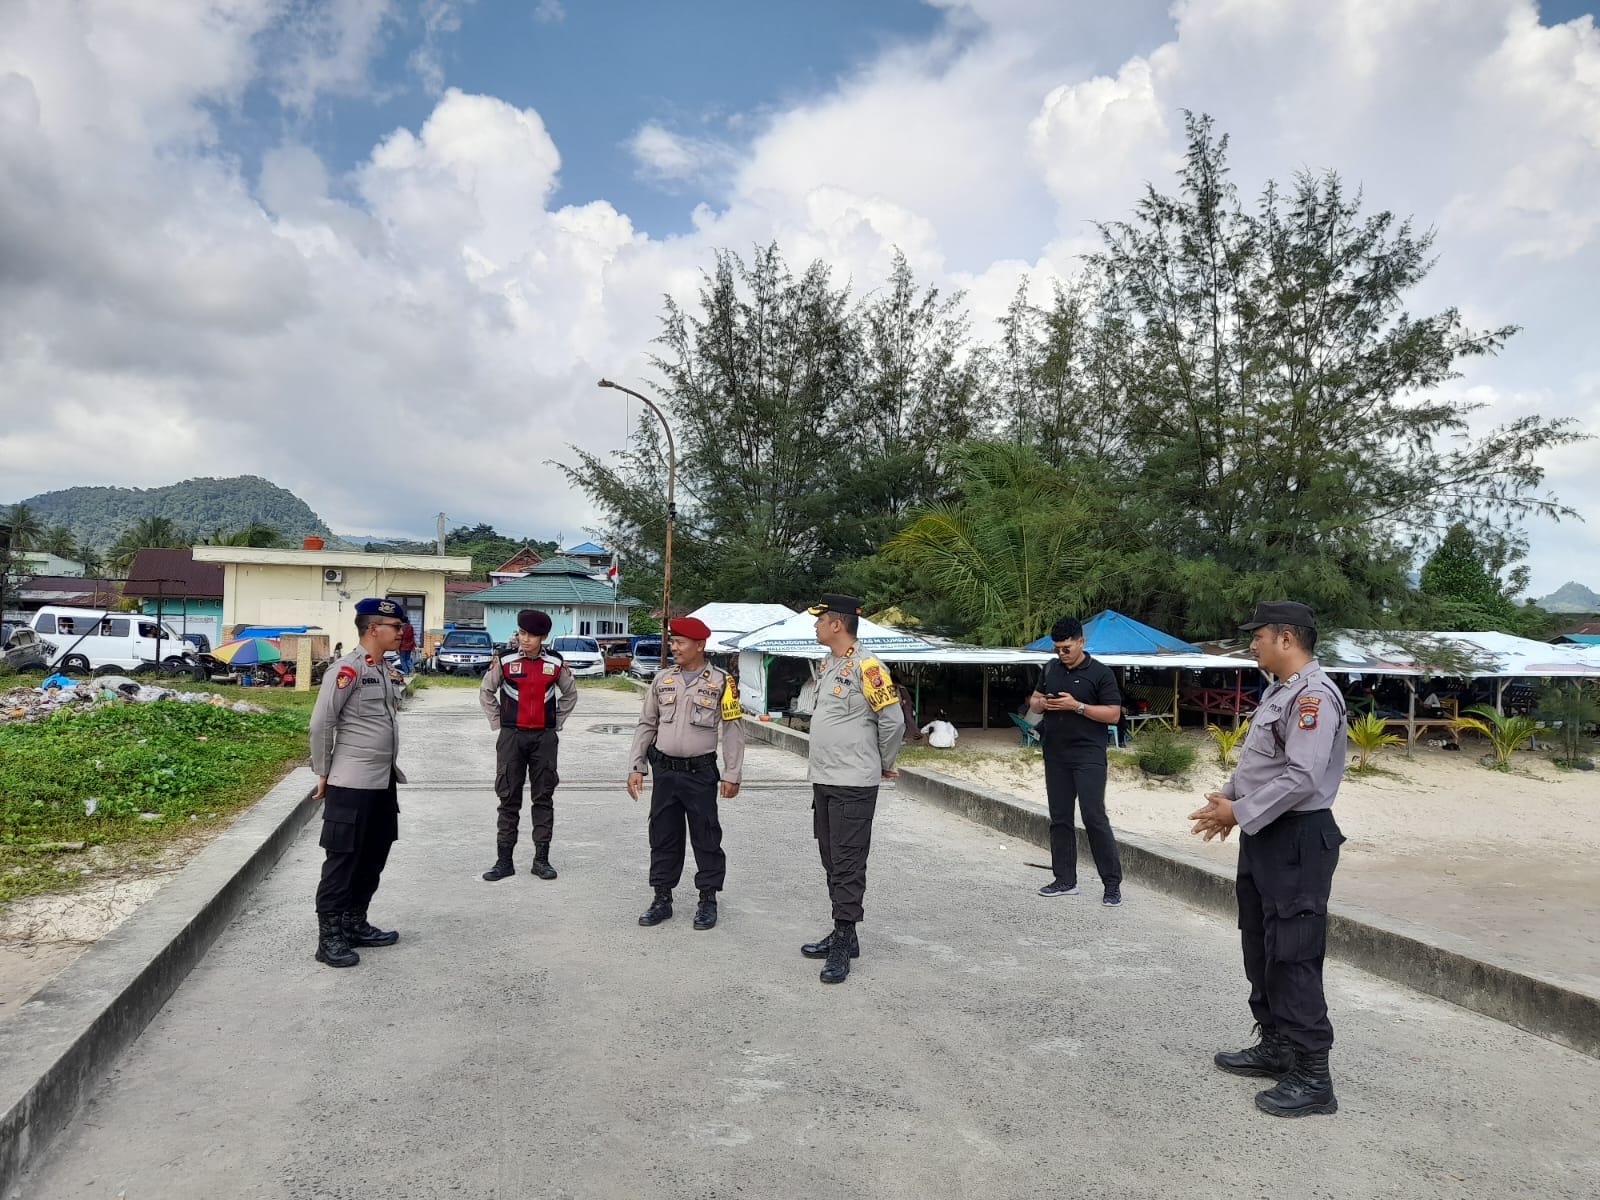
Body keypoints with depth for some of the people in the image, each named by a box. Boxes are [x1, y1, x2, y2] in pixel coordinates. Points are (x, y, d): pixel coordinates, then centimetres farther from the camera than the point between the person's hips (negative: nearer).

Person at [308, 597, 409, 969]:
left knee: (373, 856, 16)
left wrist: (389, 768, 14)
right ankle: (329, 937, 9)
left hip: (382, 782, 9)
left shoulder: (382, 670, 13)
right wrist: (323, 774, -8)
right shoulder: (347, 669, -15)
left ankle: (354, 923, 29)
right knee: (342, 859, -1)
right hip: (351, 785, -9)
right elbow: (321, 723, -16)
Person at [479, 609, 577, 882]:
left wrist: (556, 723, 9)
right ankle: (504, 860, 11)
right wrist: (498, 723, 5)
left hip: (544, 737, 1)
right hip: (511, 737, -1)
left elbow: (570, 694, 15)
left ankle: (541, 859, 13)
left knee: (543, 798, 6)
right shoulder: (505, 661, -3)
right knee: (509, 798, 4)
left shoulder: (555, 663, 0)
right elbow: (486, 692, 9)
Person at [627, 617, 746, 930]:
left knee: (705, 837, 4)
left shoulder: (721, 682, -4)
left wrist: (732, 775, -6)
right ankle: (662, 898, 22)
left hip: (700, 772, -4)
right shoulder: (662, 680, 7)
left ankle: (708, 900, 16)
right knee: (663, 836, 10)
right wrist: (636, 767, 6)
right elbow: (646, 725, 11)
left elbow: (733, 731, -3)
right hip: (664, 771, 4)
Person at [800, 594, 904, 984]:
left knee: (847, 865, -4)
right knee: (831, 860, 14)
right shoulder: (827, 666, 12)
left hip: (853, 784, -9)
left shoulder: (866, 667, -15)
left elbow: (893, 721, -13)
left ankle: (842, 948, 2)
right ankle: (843, 935, 24)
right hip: (823, 780, 9)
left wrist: (884, 764, -1)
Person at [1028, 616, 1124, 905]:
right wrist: (1042, 703, -5)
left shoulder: (1100, 673, -6)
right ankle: (1065, 879, 17)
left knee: (1094, 817, -10)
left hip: (1088, 755, -6)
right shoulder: (1050, 669, 11)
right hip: (1055, 755, 6)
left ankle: (1113, 884, -2)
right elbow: (1033, 701, 19)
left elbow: (1114, 714, -10)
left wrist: (1077, 706, -20)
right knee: (1059, 817, 9)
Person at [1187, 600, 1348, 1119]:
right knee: (1260, 948, 18)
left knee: (1293, 956, -6)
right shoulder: (1277, 693, 14)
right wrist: (1229, 795, 7)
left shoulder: (1313, 696, -19)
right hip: (1264, 835, 11)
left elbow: (1302, 778, -26)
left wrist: (1240, 813, -20)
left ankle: (1312, 1077, 4)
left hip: (1297, 840, -11)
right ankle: (1275, 1046, 32)